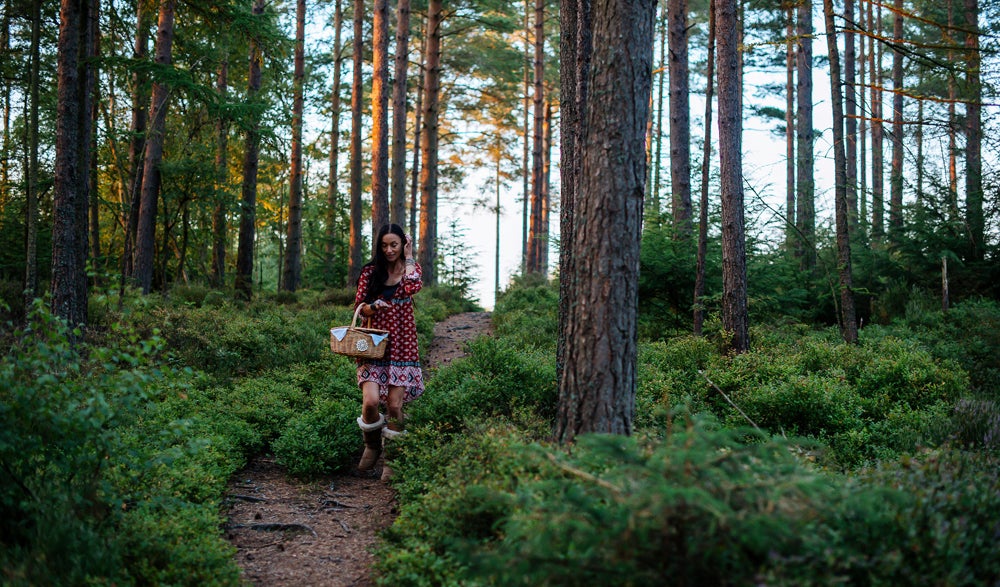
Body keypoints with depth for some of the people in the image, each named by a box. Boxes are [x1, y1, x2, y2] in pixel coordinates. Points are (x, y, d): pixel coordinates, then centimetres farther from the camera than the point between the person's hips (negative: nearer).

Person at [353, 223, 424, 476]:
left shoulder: (410, 268, 6)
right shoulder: (370, 272, 7)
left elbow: (413, 287, -17)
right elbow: (358, 306, 5)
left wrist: (408, 258, -5)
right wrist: (374, 307, -16)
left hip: (401, 346, 0)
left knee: (394, 405, -3)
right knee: (371, 401, -15)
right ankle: (372, 445, 14)